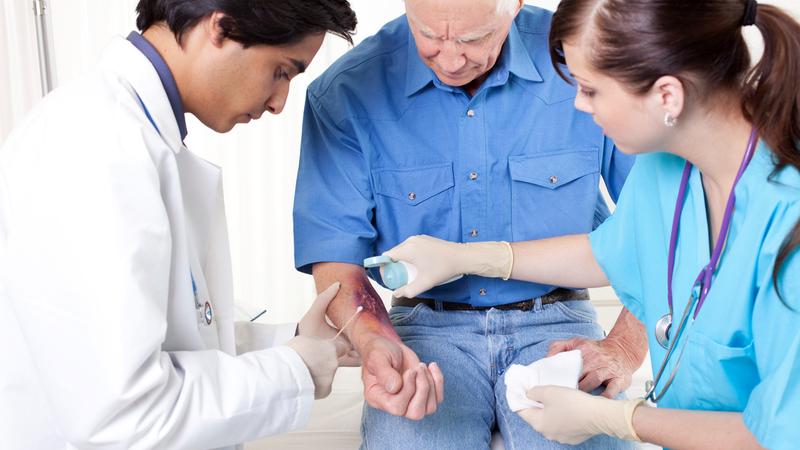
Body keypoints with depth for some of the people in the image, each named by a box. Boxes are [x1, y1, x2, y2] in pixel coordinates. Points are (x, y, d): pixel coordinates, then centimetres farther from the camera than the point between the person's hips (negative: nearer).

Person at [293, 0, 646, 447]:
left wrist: (626, 346, -8)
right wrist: (378, 343, -25)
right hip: (428, 327, 0)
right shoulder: (345, 94, -6)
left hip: (555, 325, 1)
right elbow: (335, 256, -6)